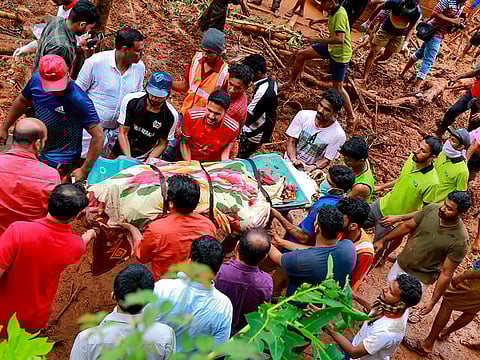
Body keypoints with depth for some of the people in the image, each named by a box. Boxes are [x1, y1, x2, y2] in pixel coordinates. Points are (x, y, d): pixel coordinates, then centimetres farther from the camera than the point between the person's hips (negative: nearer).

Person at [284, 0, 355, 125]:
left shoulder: (340, 15, -29)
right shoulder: (333, 11, -3)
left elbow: (340, 39, -39)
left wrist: (320, 41, -32)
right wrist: (319, 20, 9)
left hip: (340, 54, -9)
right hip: (331, 48, 9)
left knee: (338, 88, -1)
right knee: (301, 54, 9)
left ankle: (351, 116, 13)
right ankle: (291, 82, 28)